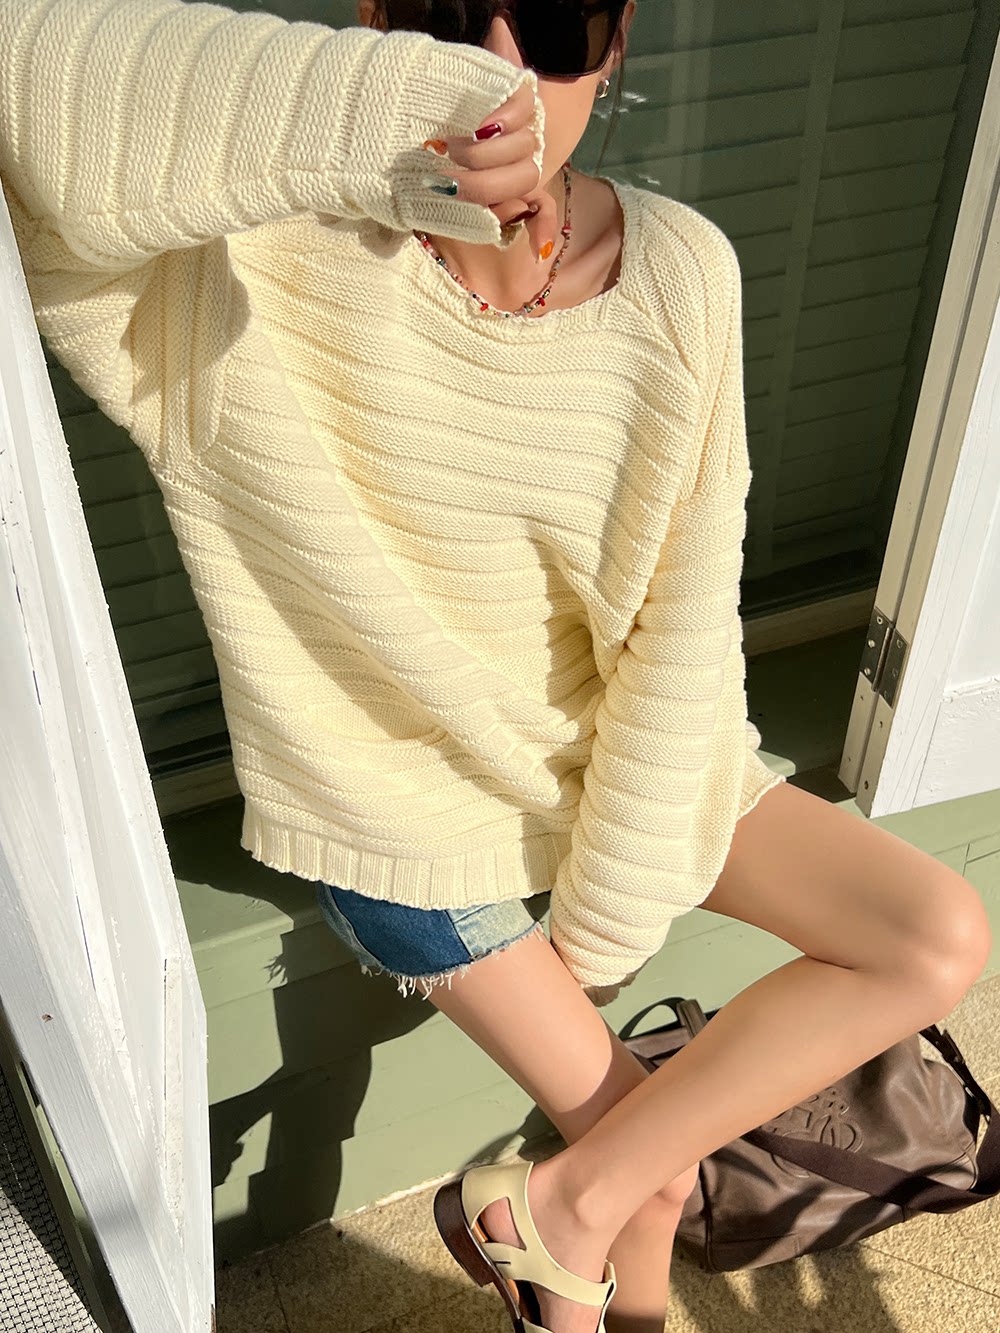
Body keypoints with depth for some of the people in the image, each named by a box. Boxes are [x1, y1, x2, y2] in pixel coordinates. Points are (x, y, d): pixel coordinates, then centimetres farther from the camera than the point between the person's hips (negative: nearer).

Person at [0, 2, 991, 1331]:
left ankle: (561, 1198, 5)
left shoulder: (679, 271, -13)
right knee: (655, 1167, 1)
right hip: (406, 808, -3)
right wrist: (353, 111, -45)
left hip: (619, 761, 4)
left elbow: (683, 622, -11)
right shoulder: (262, 253, -21)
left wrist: (610, 909, -10)